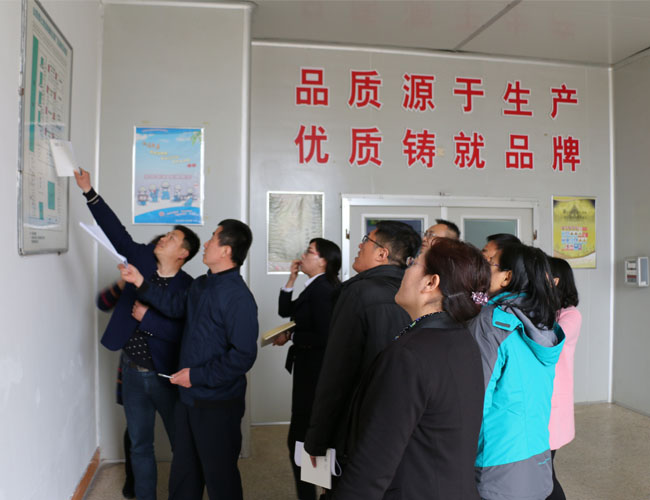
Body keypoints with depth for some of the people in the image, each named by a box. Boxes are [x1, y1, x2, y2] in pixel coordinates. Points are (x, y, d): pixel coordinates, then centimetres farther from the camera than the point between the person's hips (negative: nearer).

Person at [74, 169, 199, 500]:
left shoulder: (188, 288, -15)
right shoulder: (142, 259, -1)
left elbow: (183, 333, -22)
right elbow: (116, 231, -1)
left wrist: (147, 317, -23)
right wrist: (89, 192, -4)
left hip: (165, 375, -5)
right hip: (132, 372, 5)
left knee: (182, 444, 10)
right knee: (139, 445, 17)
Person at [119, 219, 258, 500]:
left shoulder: (238, 298, -23)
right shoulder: (202, 284, 5)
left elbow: (243, 356, -26)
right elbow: (176, 307, 19)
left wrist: (197, 376, -20)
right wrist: (140, 282, 12)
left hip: (217, 405, -8)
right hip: (189, 397, 9)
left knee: (219, 477, 10)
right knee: (183, 472, 24)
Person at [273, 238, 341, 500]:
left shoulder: (321, 289, -19)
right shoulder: (315, 287, 10)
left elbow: (322, 336, -25)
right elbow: (285, 310, 13)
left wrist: (290, 336, -14)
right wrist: (291, 278, 5)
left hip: (313, 370, -10)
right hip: (309, 368, 10)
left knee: (298, 438, -2)